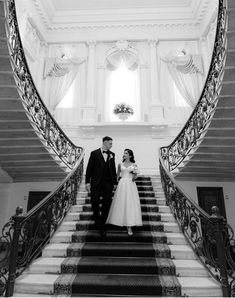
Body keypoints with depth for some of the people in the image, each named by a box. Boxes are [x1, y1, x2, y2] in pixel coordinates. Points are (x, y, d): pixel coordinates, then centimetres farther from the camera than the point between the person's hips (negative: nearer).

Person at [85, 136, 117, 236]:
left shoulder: (112, 154, 9)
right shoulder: (94, 153, 0)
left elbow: (113, 169, 13)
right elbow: (89, 168, -1)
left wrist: (115, 182, 10)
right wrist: (87, 181, -7)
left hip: (108, 183, 3)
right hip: (96, 183, -2)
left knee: (106, 203, 2)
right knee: (95, 202, -2)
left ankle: (102, 226, 17)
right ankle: (97, 219, 30)